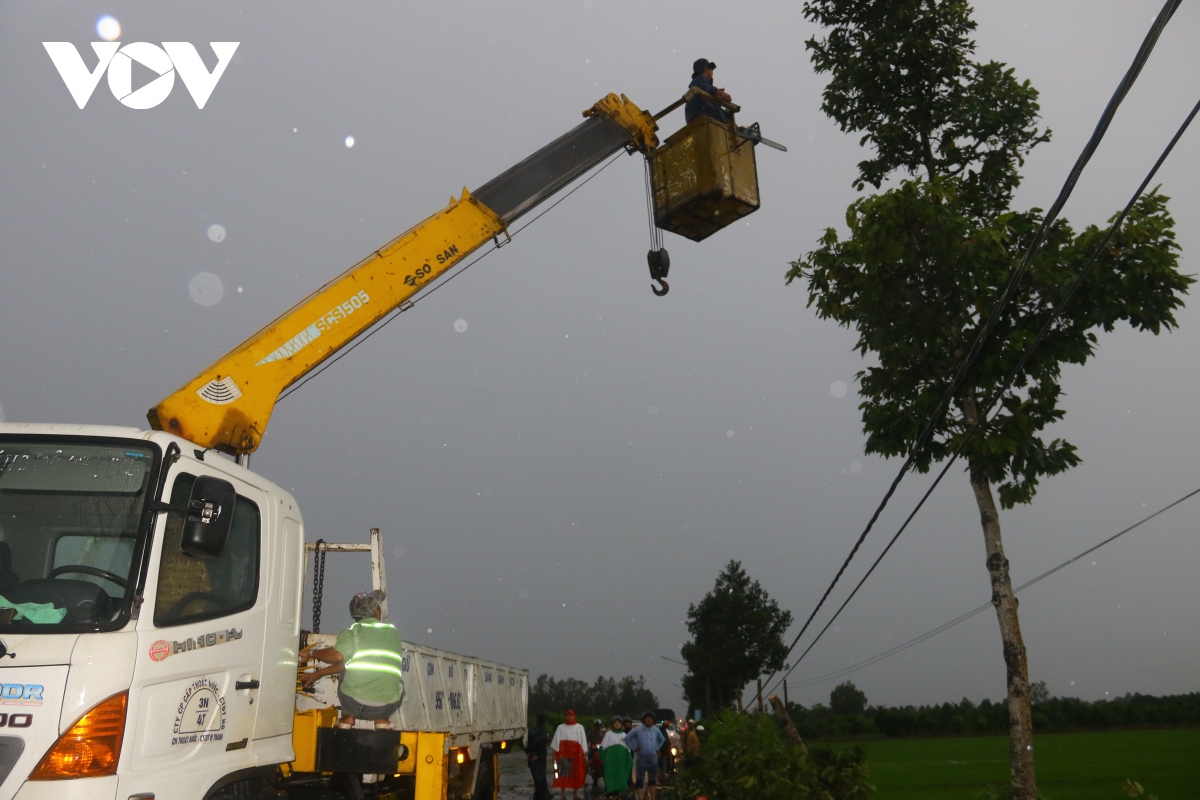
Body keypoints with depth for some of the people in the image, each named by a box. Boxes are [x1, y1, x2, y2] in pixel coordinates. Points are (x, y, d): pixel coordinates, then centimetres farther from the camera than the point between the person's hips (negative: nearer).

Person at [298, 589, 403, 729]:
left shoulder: (353, 632, 2)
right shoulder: (392, 631, 15)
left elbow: (338, 655, -18)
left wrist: (311, 652, 2)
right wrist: (319, 673, 22)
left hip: (355, 705, -1)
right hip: (388, 706, 1)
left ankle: (347, 718, 25)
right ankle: (382, 720, 21)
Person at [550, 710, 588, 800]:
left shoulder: (580, 727, 10)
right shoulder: (560, 727, 8)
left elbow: (583, 741, 7)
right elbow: (556, 741, 3)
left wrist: (585, 755, 2)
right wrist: (554, 753, -6)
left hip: (576, 753, 1)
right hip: (563, 753, -1)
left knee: (576, 774, 0)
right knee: (563, 774, -4)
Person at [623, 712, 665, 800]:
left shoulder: (656, 730, 7)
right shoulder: (638, 730, -6)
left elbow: (661, 739, 25)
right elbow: (627, 738, -3)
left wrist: (657, 748, 13)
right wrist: (634, 748, -5)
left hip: (653, 757, 4)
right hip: (641, 757, -4)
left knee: (652, 779, 12)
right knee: (640, 779, -4)